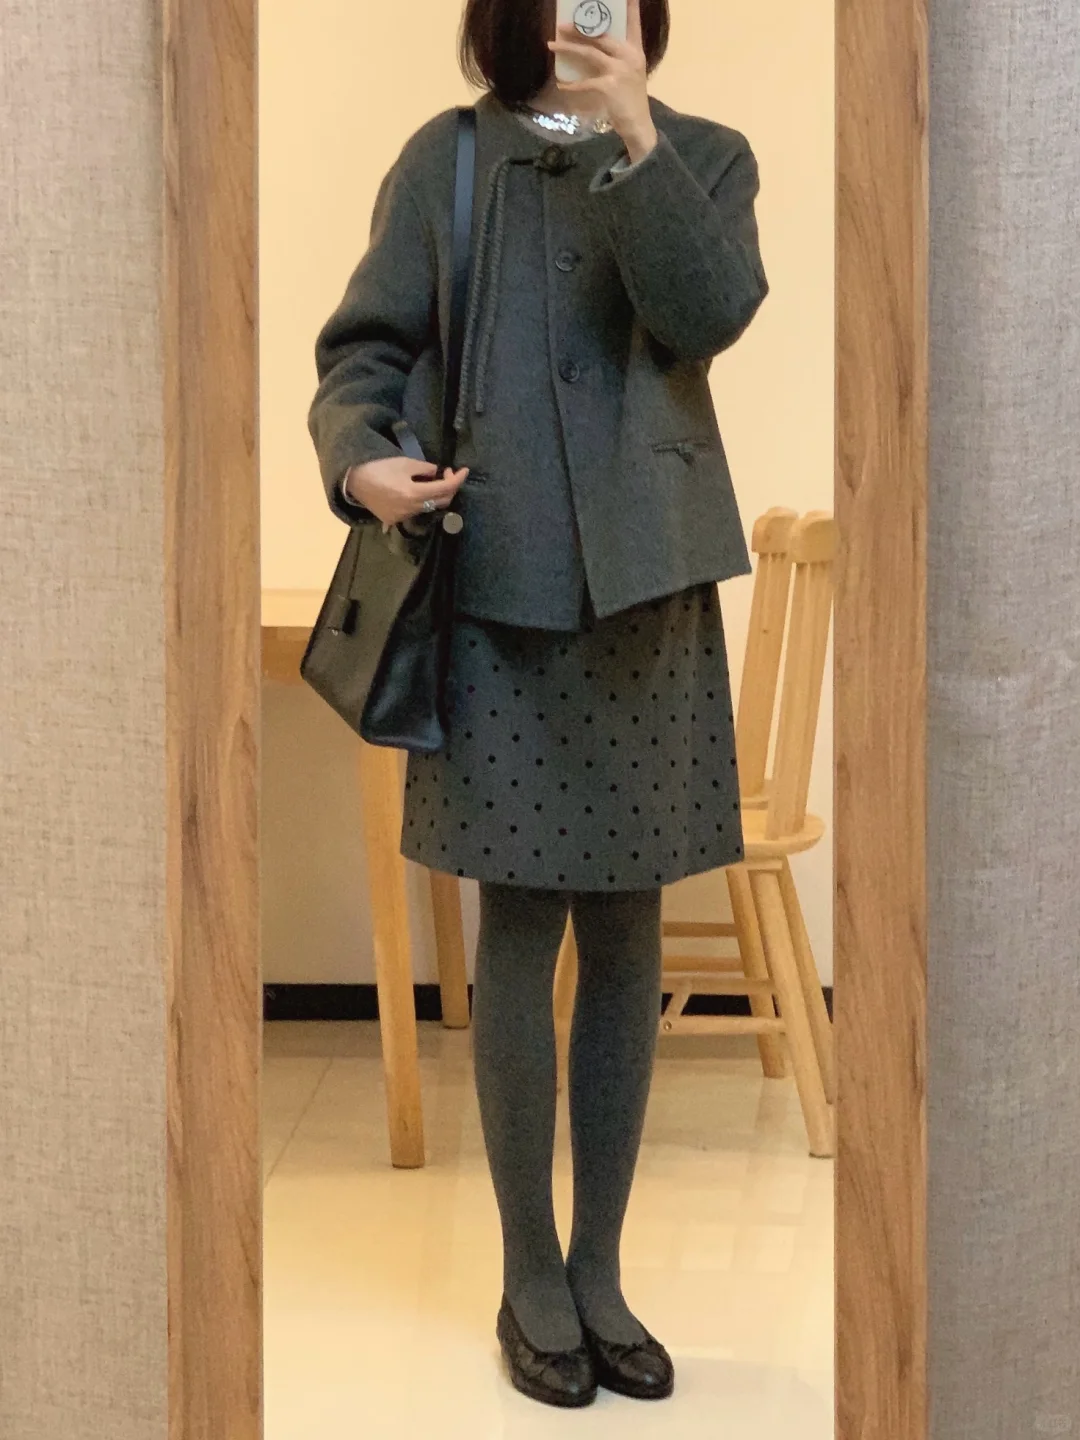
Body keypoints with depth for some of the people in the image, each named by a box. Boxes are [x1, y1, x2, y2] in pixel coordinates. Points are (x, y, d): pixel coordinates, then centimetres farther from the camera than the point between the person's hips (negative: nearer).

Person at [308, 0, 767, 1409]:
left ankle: (600, 1271, 20)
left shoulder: (703, 158, 8)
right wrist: (359, 457, -18)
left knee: (626, 934, 7)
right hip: (498, 592, -2)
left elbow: (710, 313, -11)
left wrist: (634, 142, -19)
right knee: (522, 931, 2)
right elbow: (364, 346, 3)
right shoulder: (447, 160, 4)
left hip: (648, 591, 2)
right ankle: (530, 1273, 16)